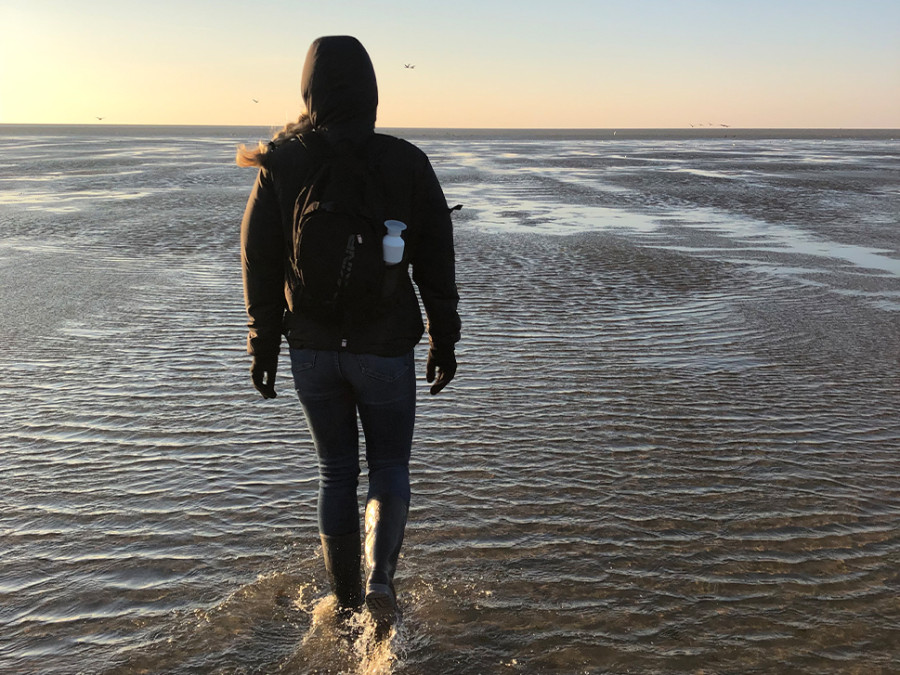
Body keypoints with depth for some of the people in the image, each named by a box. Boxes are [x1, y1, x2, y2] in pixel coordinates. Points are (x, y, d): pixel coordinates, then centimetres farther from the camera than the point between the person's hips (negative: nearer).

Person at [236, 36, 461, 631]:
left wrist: (264, 348, 9)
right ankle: (380, 576, -8)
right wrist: (444, 341, 7)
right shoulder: (407, 163, -8)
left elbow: (260, 264, -1)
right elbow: (436, 263, -4)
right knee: (390, 465, 15)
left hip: (312, 349, 2)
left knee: (337, 472, 17)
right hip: (386, 348, -1)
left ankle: (347, 601, 25)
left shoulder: (280, 165, -5)